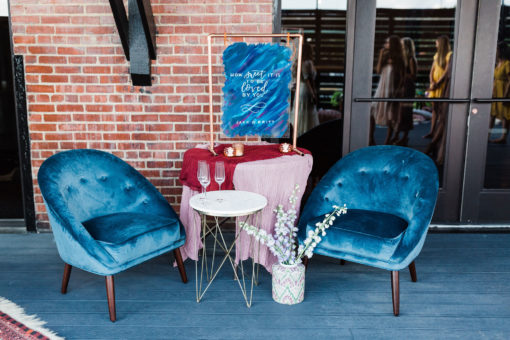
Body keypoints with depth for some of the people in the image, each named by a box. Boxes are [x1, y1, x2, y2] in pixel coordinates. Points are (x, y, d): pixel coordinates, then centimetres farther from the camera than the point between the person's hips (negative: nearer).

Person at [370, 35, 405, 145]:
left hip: (392, 90, -5)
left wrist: (398, 90, -16)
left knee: (391, 117, 2)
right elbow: (378, 70, 1)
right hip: (382, 88, 5)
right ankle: (371, 139, 8)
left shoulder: (398, 59, -6)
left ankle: (387, 142, 11)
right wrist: (381, 57, -5)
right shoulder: (385, 55, 8)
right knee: (372, 111, -2)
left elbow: (402, 77, -7)